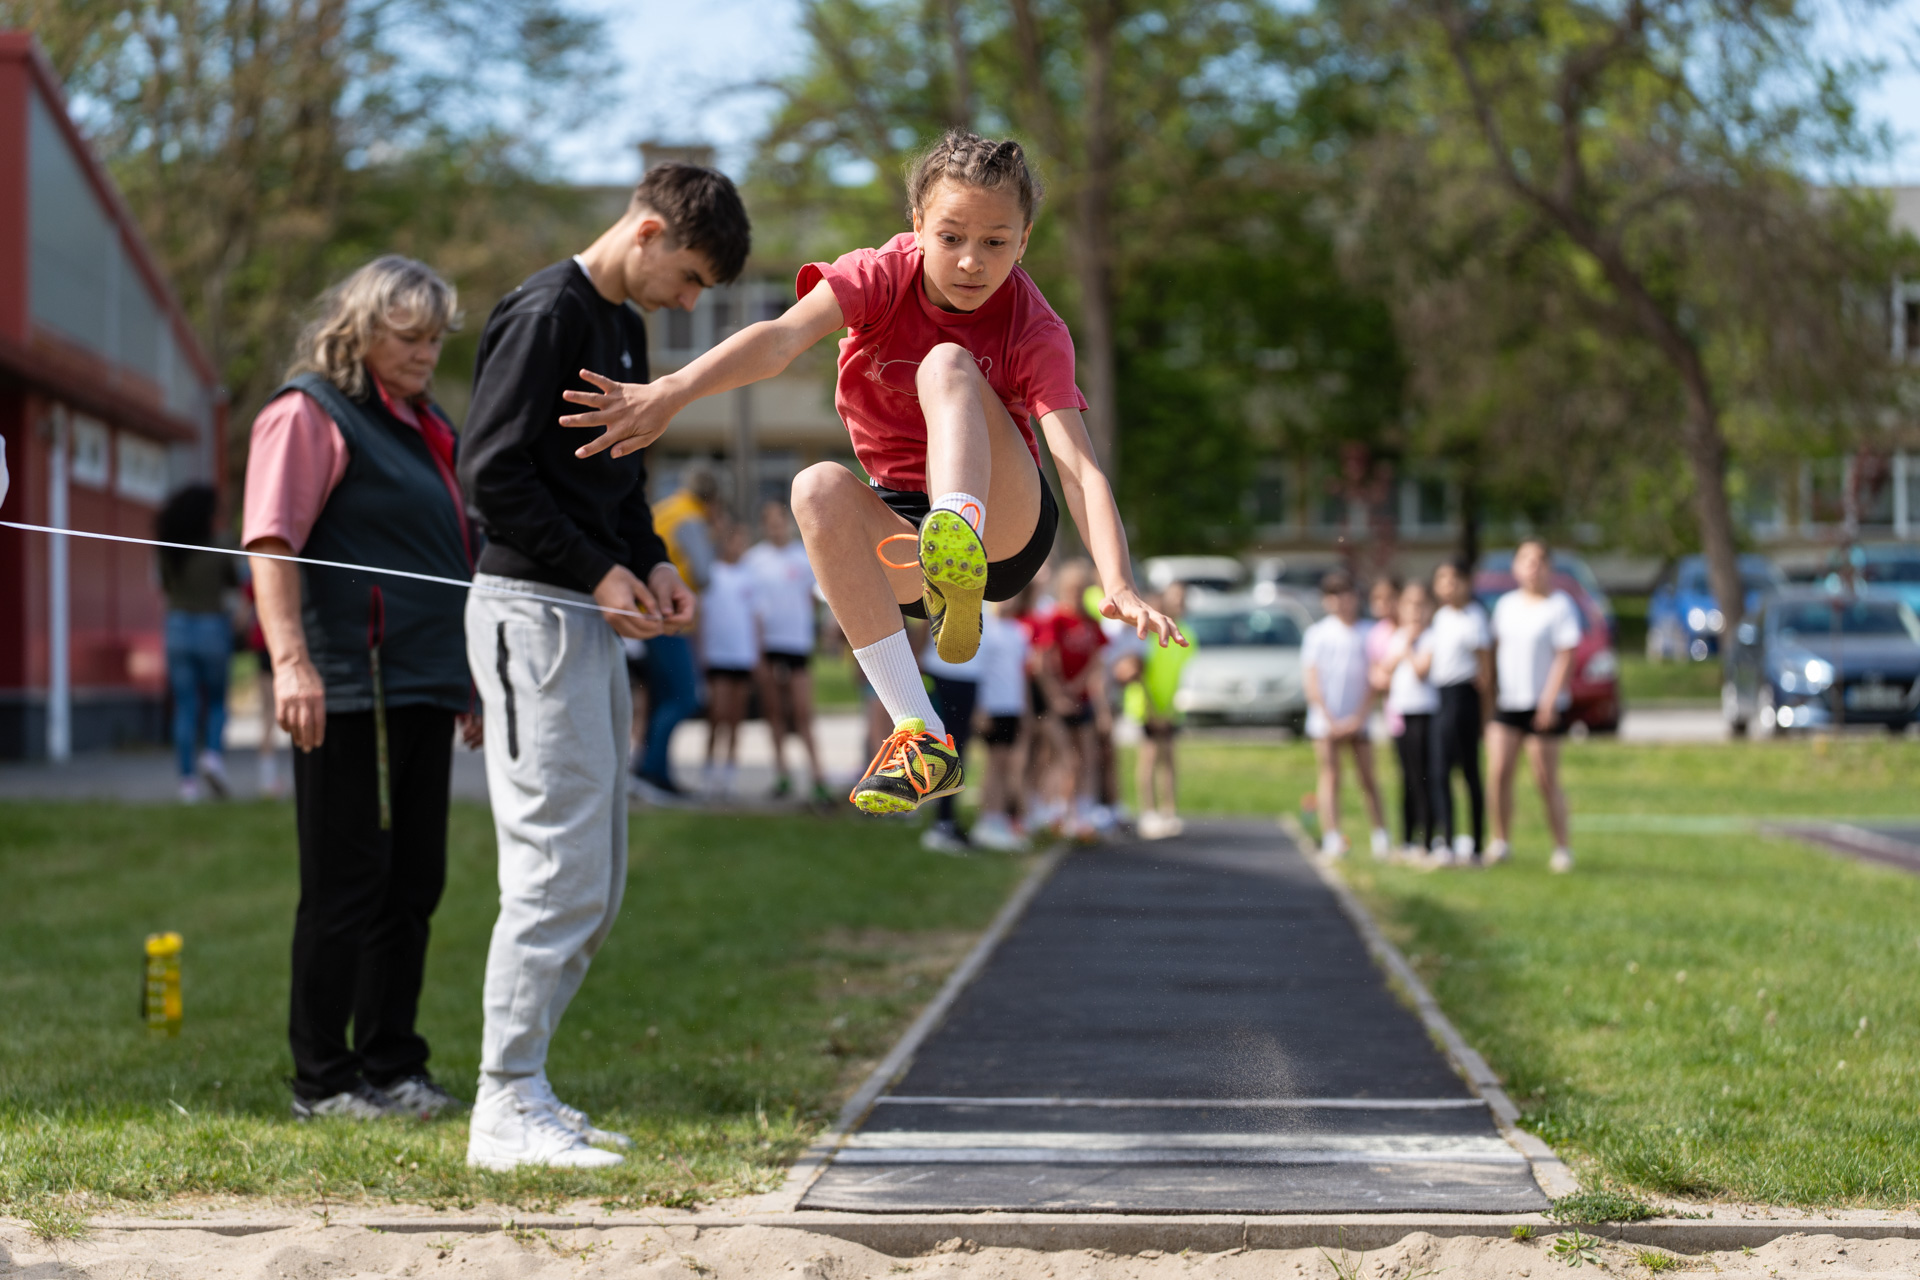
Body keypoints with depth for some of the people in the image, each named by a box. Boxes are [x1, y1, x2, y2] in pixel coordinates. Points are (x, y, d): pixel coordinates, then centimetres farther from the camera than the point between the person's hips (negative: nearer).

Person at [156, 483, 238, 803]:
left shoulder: (169, 552, -4)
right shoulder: (219, 553, -11)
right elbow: (234, 583, 7)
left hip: (178, 627, 2)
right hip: (213, 628, -2)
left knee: (185, 708, 5)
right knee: (216, 702, 14)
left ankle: (188, 779, 0)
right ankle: (213, 753, -12)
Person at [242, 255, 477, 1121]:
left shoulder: (426, 428, 21)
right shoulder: (310, 413, -5)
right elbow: (272, 544, -16)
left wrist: (470, 677, 28)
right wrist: (291, 660, -27)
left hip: (424, 690, 8)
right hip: (349, 690, -8)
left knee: (412, 887, 10)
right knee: (346, 886, -4)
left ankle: (392, 1065, 19)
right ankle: (323, 1081, 4)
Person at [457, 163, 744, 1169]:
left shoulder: (624, 328, 19)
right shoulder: (547, 314, -11)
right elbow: (493, 474, -17)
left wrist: (650, 563, 10)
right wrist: (598, 571, -15)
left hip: (594, 625, 10)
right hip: (533, 616, -10)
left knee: (597, 881, 10)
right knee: (559, 871, -11)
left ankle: (517, 1084, 15)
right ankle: (508, 1111, -6)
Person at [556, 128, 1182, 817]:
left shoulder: (1034, 330, -14)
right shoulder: (884, 276, -10)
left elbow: (1079, 466, -27)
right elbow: (782, 336, -29)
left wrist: (1120, 586, -44)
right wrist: (670, 393, -47)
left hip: (1008, 519, -3)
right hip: (901, 532, 3)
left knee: (946, 364, -26)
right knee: (818, 488, -32)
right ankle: (921, 737, -34)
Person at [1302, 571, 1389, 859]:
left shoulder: (1364, 636, 6)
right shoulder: (1317, 633, 2)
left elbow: (1370, 682, 4)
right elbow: (1311, 679, -2)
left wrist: (1359, 717, -7)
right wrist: (1328, 718, -8)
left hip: (1357, 720, 2)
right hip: (1326, 720, -2)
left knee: (1368, 779, 4)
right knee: (1330, 777, -4)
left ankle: (1381, 838, 10)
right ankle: (1332, 839, -7)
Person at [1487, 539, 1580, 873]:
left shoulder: (1560, 605, -4)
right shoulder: (1505, 604, 13)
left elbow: (1564, 657, -9)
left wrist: (1550, 701, -16)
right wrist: (1488, 692, 10)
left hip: (1543, 705, -5)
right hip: (1506, 703, 5)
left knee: (1547, 782, -1)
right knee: (1498, 772, -5)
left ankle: (1563, 849, 9)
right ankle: (1500, 842, 6)